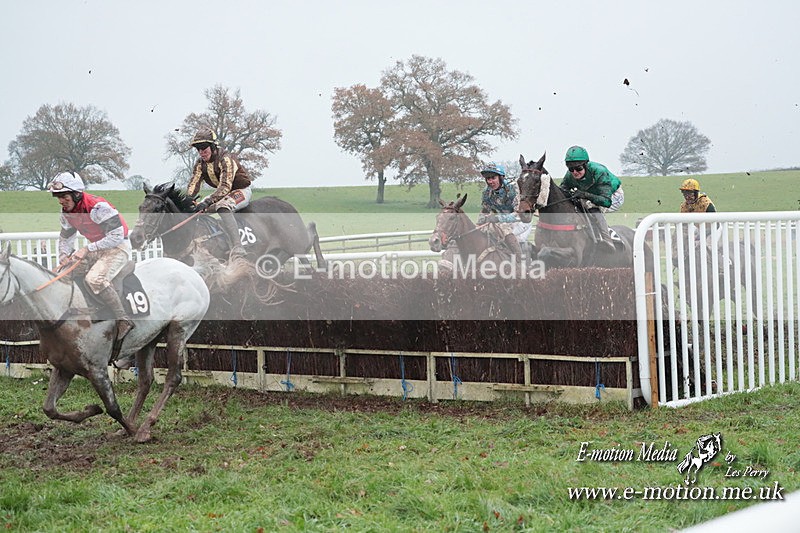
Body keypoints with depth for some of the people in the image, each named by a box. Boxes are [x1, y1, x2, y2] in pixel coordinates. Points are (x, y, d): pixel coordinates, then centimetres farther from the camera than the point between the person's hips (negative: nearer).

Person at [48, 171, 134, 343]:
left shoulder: (98, 207, -26)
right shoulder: (67, 212, 0)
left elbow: (116, 237, -27)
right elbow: (65, 238, 15)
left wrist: (87, 249, -27)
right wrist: (64, 255, -6)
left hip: (118, 247, -9)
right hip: (96, 249, 9)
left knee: (94, 279, -30)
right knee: (66, 270, 4)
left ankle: (123, 320, -25)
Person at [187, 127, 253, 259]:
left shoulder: (225, 159, -25)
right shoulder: (200, 164, -1)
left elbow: (225, 186, -35)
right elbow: (193, 185, -6)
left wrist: (207, 202, -47)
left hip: (242, 191, -9)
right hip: (223, 193, 9)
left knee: (222, 206, -38)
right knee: (197, 208, 3)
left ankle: (237, 248, -50)